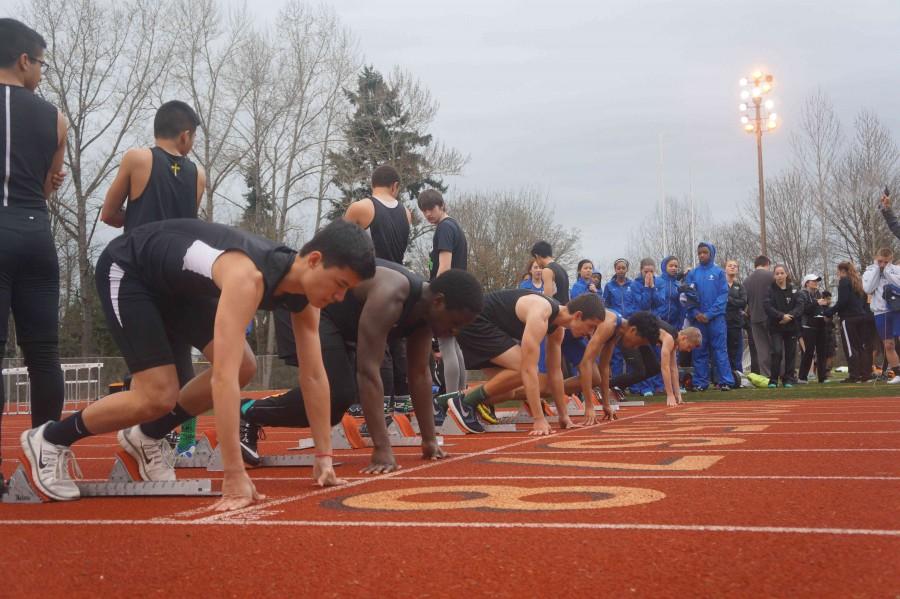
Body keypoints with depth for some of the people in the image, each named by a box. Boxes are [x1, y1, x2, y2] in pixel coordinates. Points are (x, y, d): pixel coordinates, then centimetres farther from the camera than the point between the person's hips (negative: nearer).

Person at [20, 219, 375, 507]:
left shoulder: (304, 292, -15)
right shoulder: (248, 277, -41)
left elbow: (314, 376, -9)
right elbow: (222, 378, -47)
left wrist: (324, 456, -12)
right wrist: (235, 477, -47)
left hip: (177, 280, 8)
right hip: (126, 269, -8)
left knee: (243, 368, -2)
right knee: (159, 396, -16)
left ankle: (146, 437, 16)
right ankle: (49, 440, 6)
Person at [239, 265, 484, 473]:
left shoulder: (425, 307, -7)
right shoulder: (389, 296, -35)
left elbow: (420, 374, 0)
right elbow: (368, 370, -38)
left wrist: (429, 440, 0)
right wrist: (382, 449, -39)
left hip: (336, 315, 9)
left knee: (342, 394, 9)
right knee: (336, 395, -20)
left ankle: (253, 415, 20)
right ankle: (247, 413, -4)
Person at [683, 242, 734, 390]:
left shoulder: (719, 272, 3)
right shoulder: (692, 274, 9)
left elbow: (723, 295, -4)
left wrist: (709, 314, -13)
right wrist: (696, 313, -11)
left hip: (716, 318, -2)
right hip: (697, 319, 2)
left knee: (720, 350, -3)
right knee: (699, 352, 5)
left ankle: (726, 381, -3)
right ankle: (700, 382, 10)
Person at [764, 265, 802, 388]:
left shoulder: (793, 290, 6)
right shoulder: (771, 290, -1)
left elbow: (799, 306, -1)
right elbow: (768, 307, -10)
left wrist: (790, 315, -17)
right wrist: (782, 316, -19)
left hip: (791, 327, 3)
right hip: (776, 327, -3)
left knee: (790, 353, 6)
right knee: (777, 352, -14)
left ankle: (789, 379, 16)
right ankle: (773, 380, -7)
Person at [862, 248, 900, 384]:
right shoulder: (870, 271, 7)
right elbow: (868, 289, -11)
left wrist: (887, 270, -11)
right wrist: (876, 269, -8)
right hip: (881, 312, 3)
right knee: (888, 345, 6)